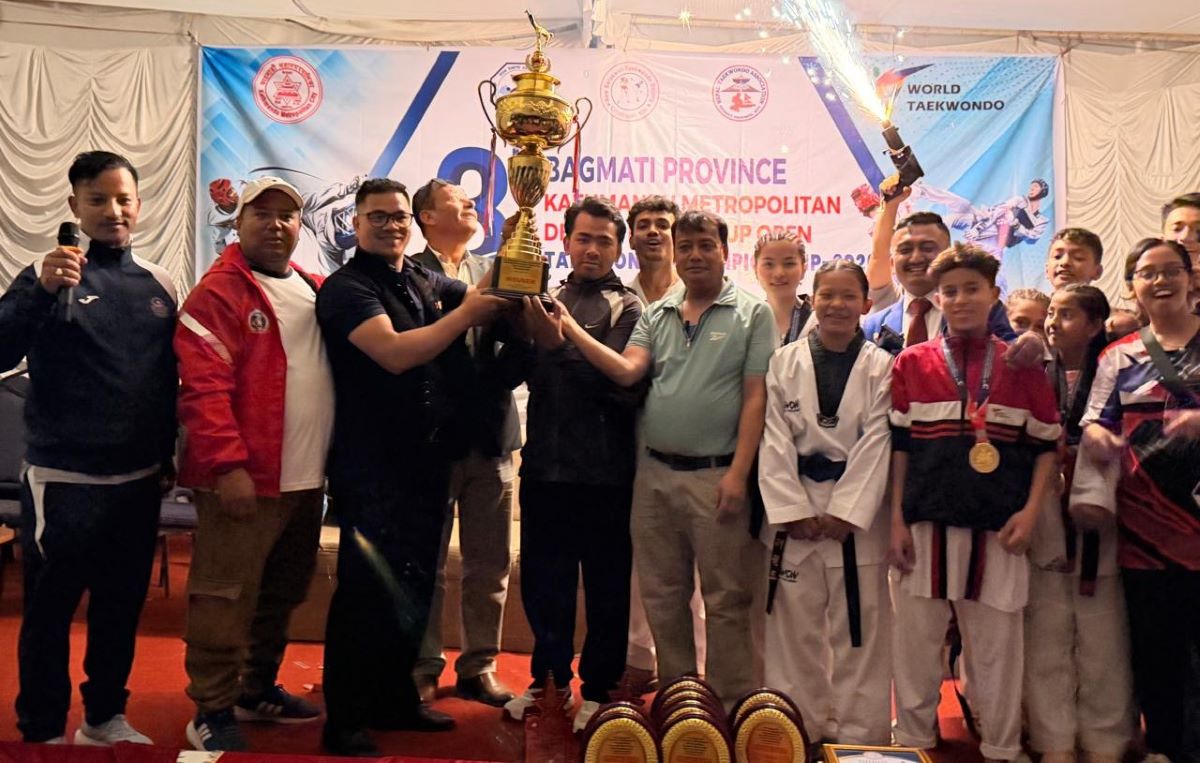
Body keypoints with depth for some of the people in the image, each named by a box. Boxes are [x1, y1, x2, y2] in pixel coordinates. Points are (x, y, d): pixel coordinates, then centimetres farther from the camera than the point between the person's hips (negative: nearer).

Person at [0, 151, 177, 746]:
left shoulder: (159, 285, 6)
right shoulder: (50, 275, -7)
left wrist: (167, 454, 16)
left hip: (138, 479, 5)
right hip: (63, 479, -4)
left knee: (121, 605, 15)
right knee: (50, 610, 6)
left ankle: (105, 716, 32)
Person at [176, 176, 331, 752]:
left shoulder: (312, 289, 13)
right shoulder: (219, 292, -8)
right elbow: (203, 389, -16)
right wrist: (228, 465, -21)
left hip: (305, 479, 7)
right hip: (245, 480, -7)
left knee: (282, 593, 18)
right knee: (227, 597, 0)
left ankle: (257, 689, 33)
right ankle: (212, 712, 14)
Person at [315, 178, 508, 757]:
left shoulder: (426, 282, 13)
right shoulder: (347, 288, -10)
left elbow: (488, 297, 22)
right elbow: (395, 352, -25)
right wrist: (463, 316, -18)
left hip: (427, 459, 7)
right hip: (372, 465, -7)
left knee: (415, 585, 15)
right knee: (368, 588, -1)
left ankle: (395, 697, 32)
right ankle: (344, 720, 13)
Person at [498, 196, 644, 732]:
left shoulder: (626, 307, -2)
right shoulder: (547, 299, 11)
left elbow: (621, 382, -17)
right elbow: (517, 370, 2)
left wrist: (559, 344, -22)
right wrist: (520, 335, -16)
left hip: (604, 472, -4)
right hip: (544, 466, 4)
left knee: (606, 588, 7)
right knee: (543, 582, 14)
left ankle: (598, 688, 22)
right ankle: (548, 678, 32)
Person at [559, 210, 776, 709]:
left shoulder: (752, 314, -1)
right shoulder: (656, 315, 13)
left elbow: (756, 398, -7)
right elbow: (626, 370, -2)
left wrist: (738, 473, -14)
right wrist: (570, 330, -11)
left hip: (716, 476, -5)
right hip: (655, 474, 5)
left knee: (725, 599, 4)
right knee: (662, 596, 13)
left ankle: (730, 704, 16)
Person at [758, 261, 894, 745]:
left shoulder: (881, 368, 1)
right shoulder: (785, 361, 3)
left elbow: (876, 445, -4)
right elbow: (775, 441, -1)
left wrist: (845, 512, -11)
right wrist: (794, 510, -7)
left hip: (857, 509, -1)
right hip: (795, 507, 1)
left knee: (858, 627, 4)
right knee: (795, 624, 7)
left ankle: (857, 732, 16)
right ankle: (799, 726, 20)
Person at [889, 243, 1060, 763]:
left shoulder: (1022, 366, 5)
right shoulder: (912, 363, 5)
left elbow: (1045, 446, 10)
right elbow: (897, 446, 5)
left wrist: (1030, 511, -2)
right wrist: (897, 520, 0)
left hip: (998, 527, 0)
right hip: (926, 523, 0)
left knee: (997, 644, 8)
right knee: (916, 642, 7)